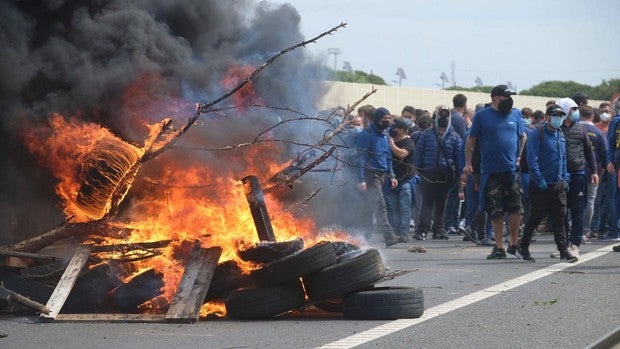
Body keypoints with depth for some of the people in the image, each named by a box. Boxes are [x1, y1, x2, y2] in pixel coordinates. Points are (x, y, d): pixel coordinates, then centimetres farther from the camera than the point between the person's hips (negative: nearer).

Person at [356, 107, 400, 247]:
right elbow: (361, 158, -12)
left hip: (382, 175, 8)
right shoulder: (367, 134, -8)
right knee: (380, 206, -14)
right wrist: (361, 180, -18)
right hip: (371, 176, -8)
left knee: (377, 207, 9)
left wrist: (392, 176, 18)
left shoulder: (385, 134, 18)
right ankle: (389, 237, -20)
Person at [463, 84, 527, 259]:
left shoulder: (515, 114, 9)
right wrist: (468, 163, 1)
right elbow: (471, 140, 6)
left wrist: (520, 156, 8)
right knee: (496, 212, 4)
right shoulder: (482, 116, 2)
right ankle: (499, 247, 13)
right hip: (491, 171, -1)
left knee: (515, 208, -4)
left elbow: (523, 137, 20)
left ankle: (514, 244, 10)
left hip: (512, 169, 1)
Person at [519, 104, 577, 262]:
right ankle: (523, 248, 15)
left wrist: (565, 178, 11)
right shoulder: (538, 134, -9)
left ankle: (563, 250, 2)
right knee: (536, 217, 2)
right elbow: (532, 160, -14)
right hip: (541, 186, -6)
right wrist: (540, 180, -18)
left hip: (559, 184, 6)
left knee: (559, 218, 3)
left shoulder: (561, 135, 14)